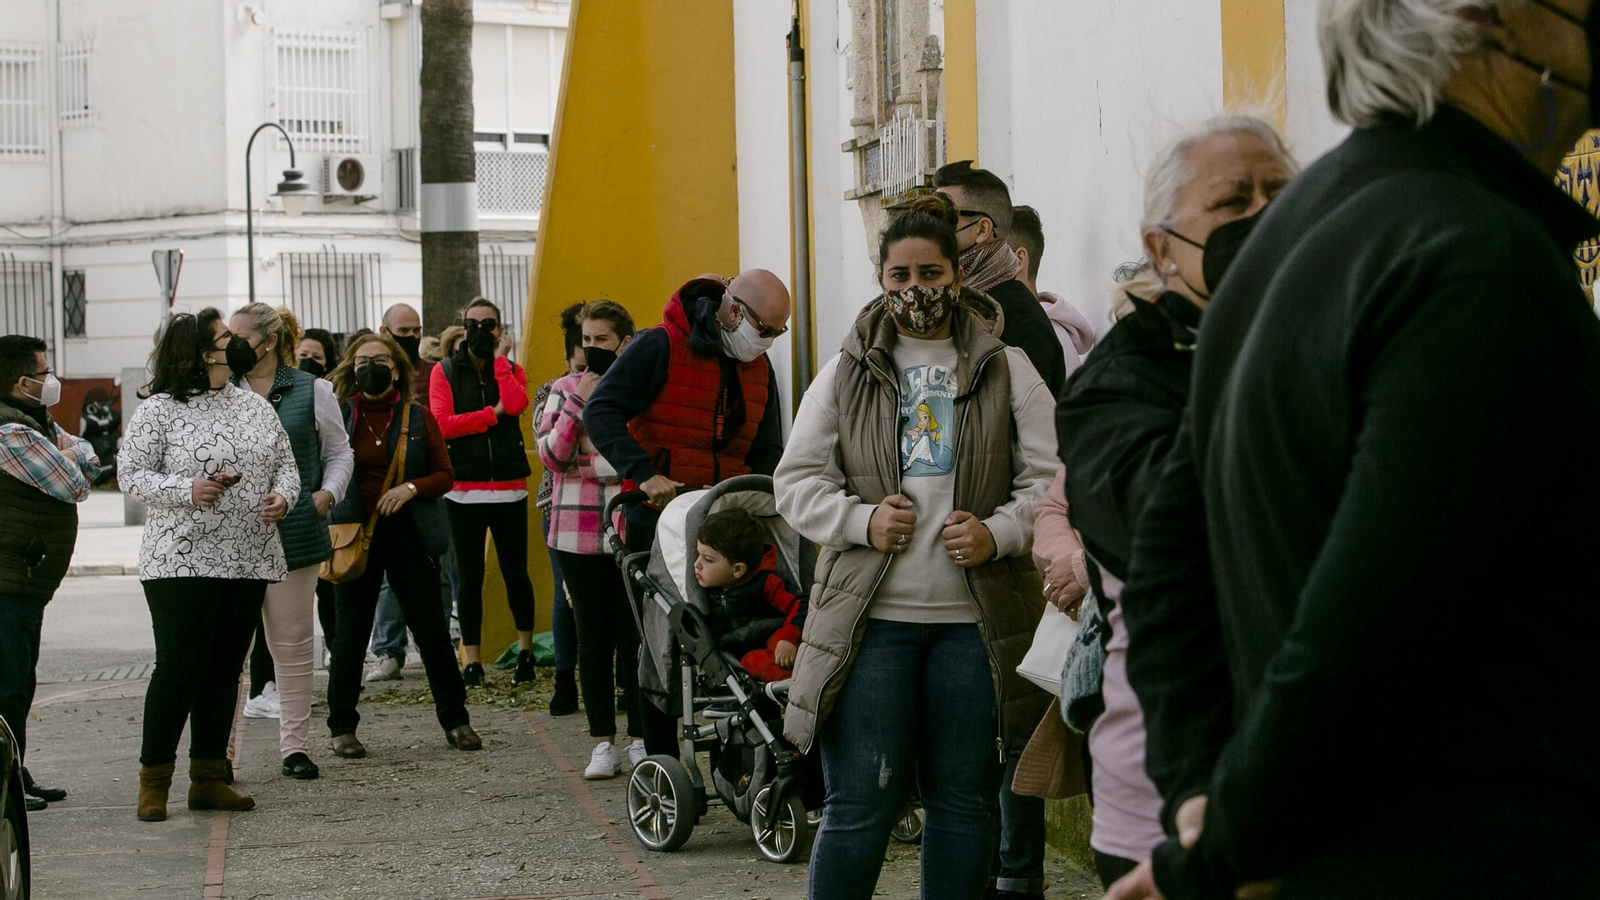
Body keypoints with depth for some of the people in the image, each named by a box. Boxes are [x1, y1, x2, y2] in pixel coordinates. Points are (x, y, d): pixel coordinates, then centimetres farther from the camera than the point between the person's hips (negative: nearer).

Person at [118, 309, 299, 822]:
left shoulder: (255, 406, 13)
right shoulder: (158, 411, -4)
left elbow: (285, 463, 16)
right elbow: (131, 474, -6)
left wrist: (283, 496, -6)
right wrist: (187, 490, -20)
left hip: (249, 562, 6)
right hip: (181, 562, -6)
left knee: (226, 669, 8)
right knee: (179, 668, -8)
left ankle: (209, 778, 17)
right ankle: (153, 782, 2)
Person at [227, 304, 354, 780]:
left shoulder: (311, 391, 7)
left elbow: (339, 452, 14)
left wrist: (327, 493, -2)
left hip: (293, 536, 0)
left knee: (292, 643, 7)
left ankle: (296, 747, 16)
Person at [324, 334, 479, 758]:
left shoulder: (418, 417, 6)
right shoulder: (340, 416, 4)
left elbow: (444, 475, 4)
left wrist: (410, 488, -11)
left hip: (407, 532, 1)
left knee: (431, 628, 3)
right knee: (351, 631, 4)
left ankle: (455, 720, 14)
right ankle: (342, 727, 14)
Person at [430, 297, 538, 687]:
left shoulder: (511, 370, 9)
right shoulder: (445, 371, 5)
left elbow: (516, 404, -14)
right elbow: (440, 424, -10)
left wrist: (500, 359, -7)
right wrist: (492, 413, -10)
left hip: (509, 488, 1)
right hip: (463, 490, -1)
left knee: (515, 571, 5)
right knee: (469, 577, 3)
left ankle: (526, 649, 21)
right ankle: (471, 660, 9)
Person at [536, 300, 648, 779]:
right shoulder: (565, 389, 9)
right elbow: (550, 452, -1)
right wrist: (578, 404, -9)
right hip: (578, 530, 2)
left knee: (635, 635, 2)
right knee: (593, 637, 5)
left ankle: (640, 738, 11)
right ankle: (603, 743, 11)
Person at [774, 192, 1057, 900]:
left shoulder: (1006, 369, 7)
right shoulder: (847, 372, 9)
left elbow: (1050, 477, 3)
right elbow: (796, 480, 9)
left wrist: (998, 533, -14)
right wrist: (860, 519, -9)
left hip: (975, 619, 1)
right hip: (871, 616, 0)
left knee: (964, 801, 8)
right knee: (859, 806, -2)